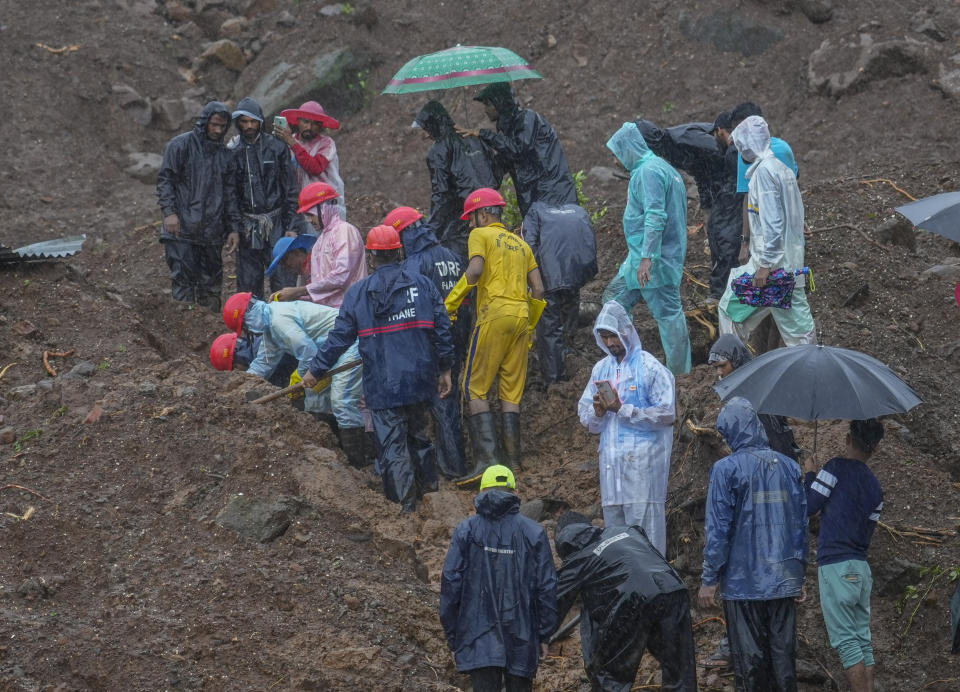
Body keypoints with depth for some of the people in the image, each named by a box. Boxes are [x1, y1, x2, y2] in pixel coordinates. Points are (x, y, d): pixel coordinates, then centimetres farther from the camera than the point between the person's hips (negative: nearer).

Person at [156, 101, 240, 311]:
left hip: (211, 232, 5)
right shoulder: (181, 145, 0)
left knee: (211, 284, 6)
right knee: (184, 280, -10)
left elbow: (230, 193, 19)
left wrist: (234, 228, 12)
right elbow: (165, 179, -4)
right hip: (182, 230, -5)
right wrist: (169, 212, -16)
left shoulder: (224, 155, 16)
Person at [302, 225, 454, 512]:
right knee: (417, 434, 22)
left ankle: (406, 505, -3)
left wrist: (315, 370, 11)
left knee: (392, 445, 0)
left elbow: (340, 337, 0)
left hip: (383, 384, -3)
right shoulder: (422, 284, 3)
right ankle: (428, 487, 28)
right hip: (420, 380, 3)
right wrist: (445, 369, 11)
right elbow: (442, 328, 2)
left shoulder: (358, 292, -2)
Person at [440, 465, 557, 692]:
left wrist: (453, 639, 5)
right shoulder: (533, 533, 0)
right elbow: (547, 588, -1)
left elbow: (450, 586, -2)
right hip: (523, 639, 1)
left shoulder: (466, 531, 0)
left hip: (479, 641, -1)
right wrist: (544, 636, 7)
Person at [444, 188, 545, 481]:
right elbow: (538, 289, 18)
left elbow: (475, 270, -15)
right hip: (522, 315, 6)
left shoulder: (481, 235, 4)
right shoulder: (520, 243, 23)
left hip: (494, 314, -6)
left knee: (475, 389, -4)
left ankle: (486, 458, -17)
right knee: (511, 393, 9)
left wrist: (450, 302, -8)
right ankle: (512, 460, 4)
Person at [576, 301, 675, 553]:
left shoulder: (650, 367, -3)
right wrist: (597, 412, -5)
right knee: (613, 523, 7)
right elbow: (585, 416, 20)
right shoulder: (601, 369, 16)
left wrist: (622, 410, -13)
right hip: (611, 457, 6)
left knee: (643, 523, -11)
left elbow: (667, 413, -10)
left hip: (643, 459, -6)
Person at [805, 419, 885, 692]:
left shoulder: (837, 468, -9)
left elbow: (807, 507, -7)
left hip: (836, 567, -7)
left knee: (846, 642, -7)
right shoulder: (875, 487, 13)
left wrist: (810, 474, 10)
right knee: (862, 641, 10)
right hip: (861, 568, 7)